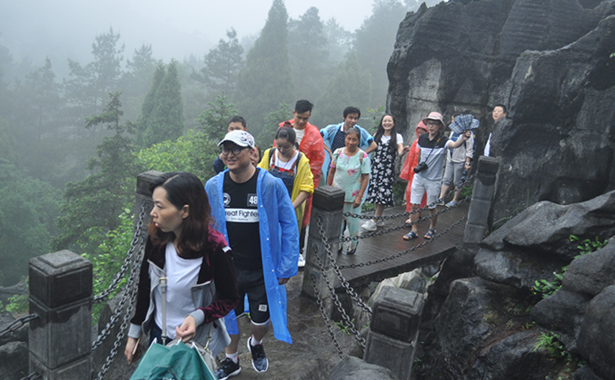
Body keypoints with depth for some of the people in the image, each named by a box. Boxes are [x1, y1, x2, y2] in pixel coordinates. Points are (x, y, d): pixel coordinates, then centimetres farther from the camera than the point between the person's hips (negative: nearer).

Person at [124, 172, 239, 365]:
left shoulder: (215, 250, -25)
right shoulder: (156, 239, -11)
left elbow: (230, 299, -13)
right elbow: (144, 288, 2)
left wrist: (198, 317, -29)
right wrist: (134, 334, 8)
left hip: (196, 340, -4)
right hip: (158, 334, 4)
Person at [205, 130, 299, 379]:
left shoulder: (271, 185, -15)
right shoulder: (213, 186, -6)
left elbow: (289, 226, -8)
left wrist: (287, 267, -9)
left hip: (263, 271, -2)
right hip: (227, 268, 2)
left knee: (261, 319, 14)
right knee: (228, 317, 19)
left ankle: (256, 344, 51)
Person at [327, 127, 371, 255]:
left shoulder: (363, 156, -11)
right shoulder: (338, 152, -1)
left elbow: (365, 178, -9)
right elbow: (331, 172, 8)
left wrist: (359, 197, -13)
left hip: (353, 195, -3)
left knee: (352, 221, 8)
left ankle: (354, 243, 32)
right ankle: (338, 243, 30)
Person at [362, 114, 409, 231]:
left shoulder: (397, 137, 3)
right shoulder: (377, 135, 13)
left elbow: (400, 151, -10)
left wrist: (404, 150, -32)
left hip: (388, 168, -4)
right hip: (375, 166, 4)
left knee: (382, 193, -8)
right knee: (375, 192, 3)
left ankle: (374, 222, -6)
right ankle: (378, 219, 17)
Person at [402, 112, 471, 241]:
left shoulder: (442, 141, -15)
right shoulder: (422, 138, -1)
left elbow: (454, 144, -38)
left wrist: (462, 139, -58)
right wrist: (419, 165, 2)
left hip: (433, 180, -3)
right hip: (419, 177, 4)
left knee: (431, 207, 9)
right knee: (414, 205, 4)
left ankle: (432, 229, 32)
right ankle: (414, 230, 18)